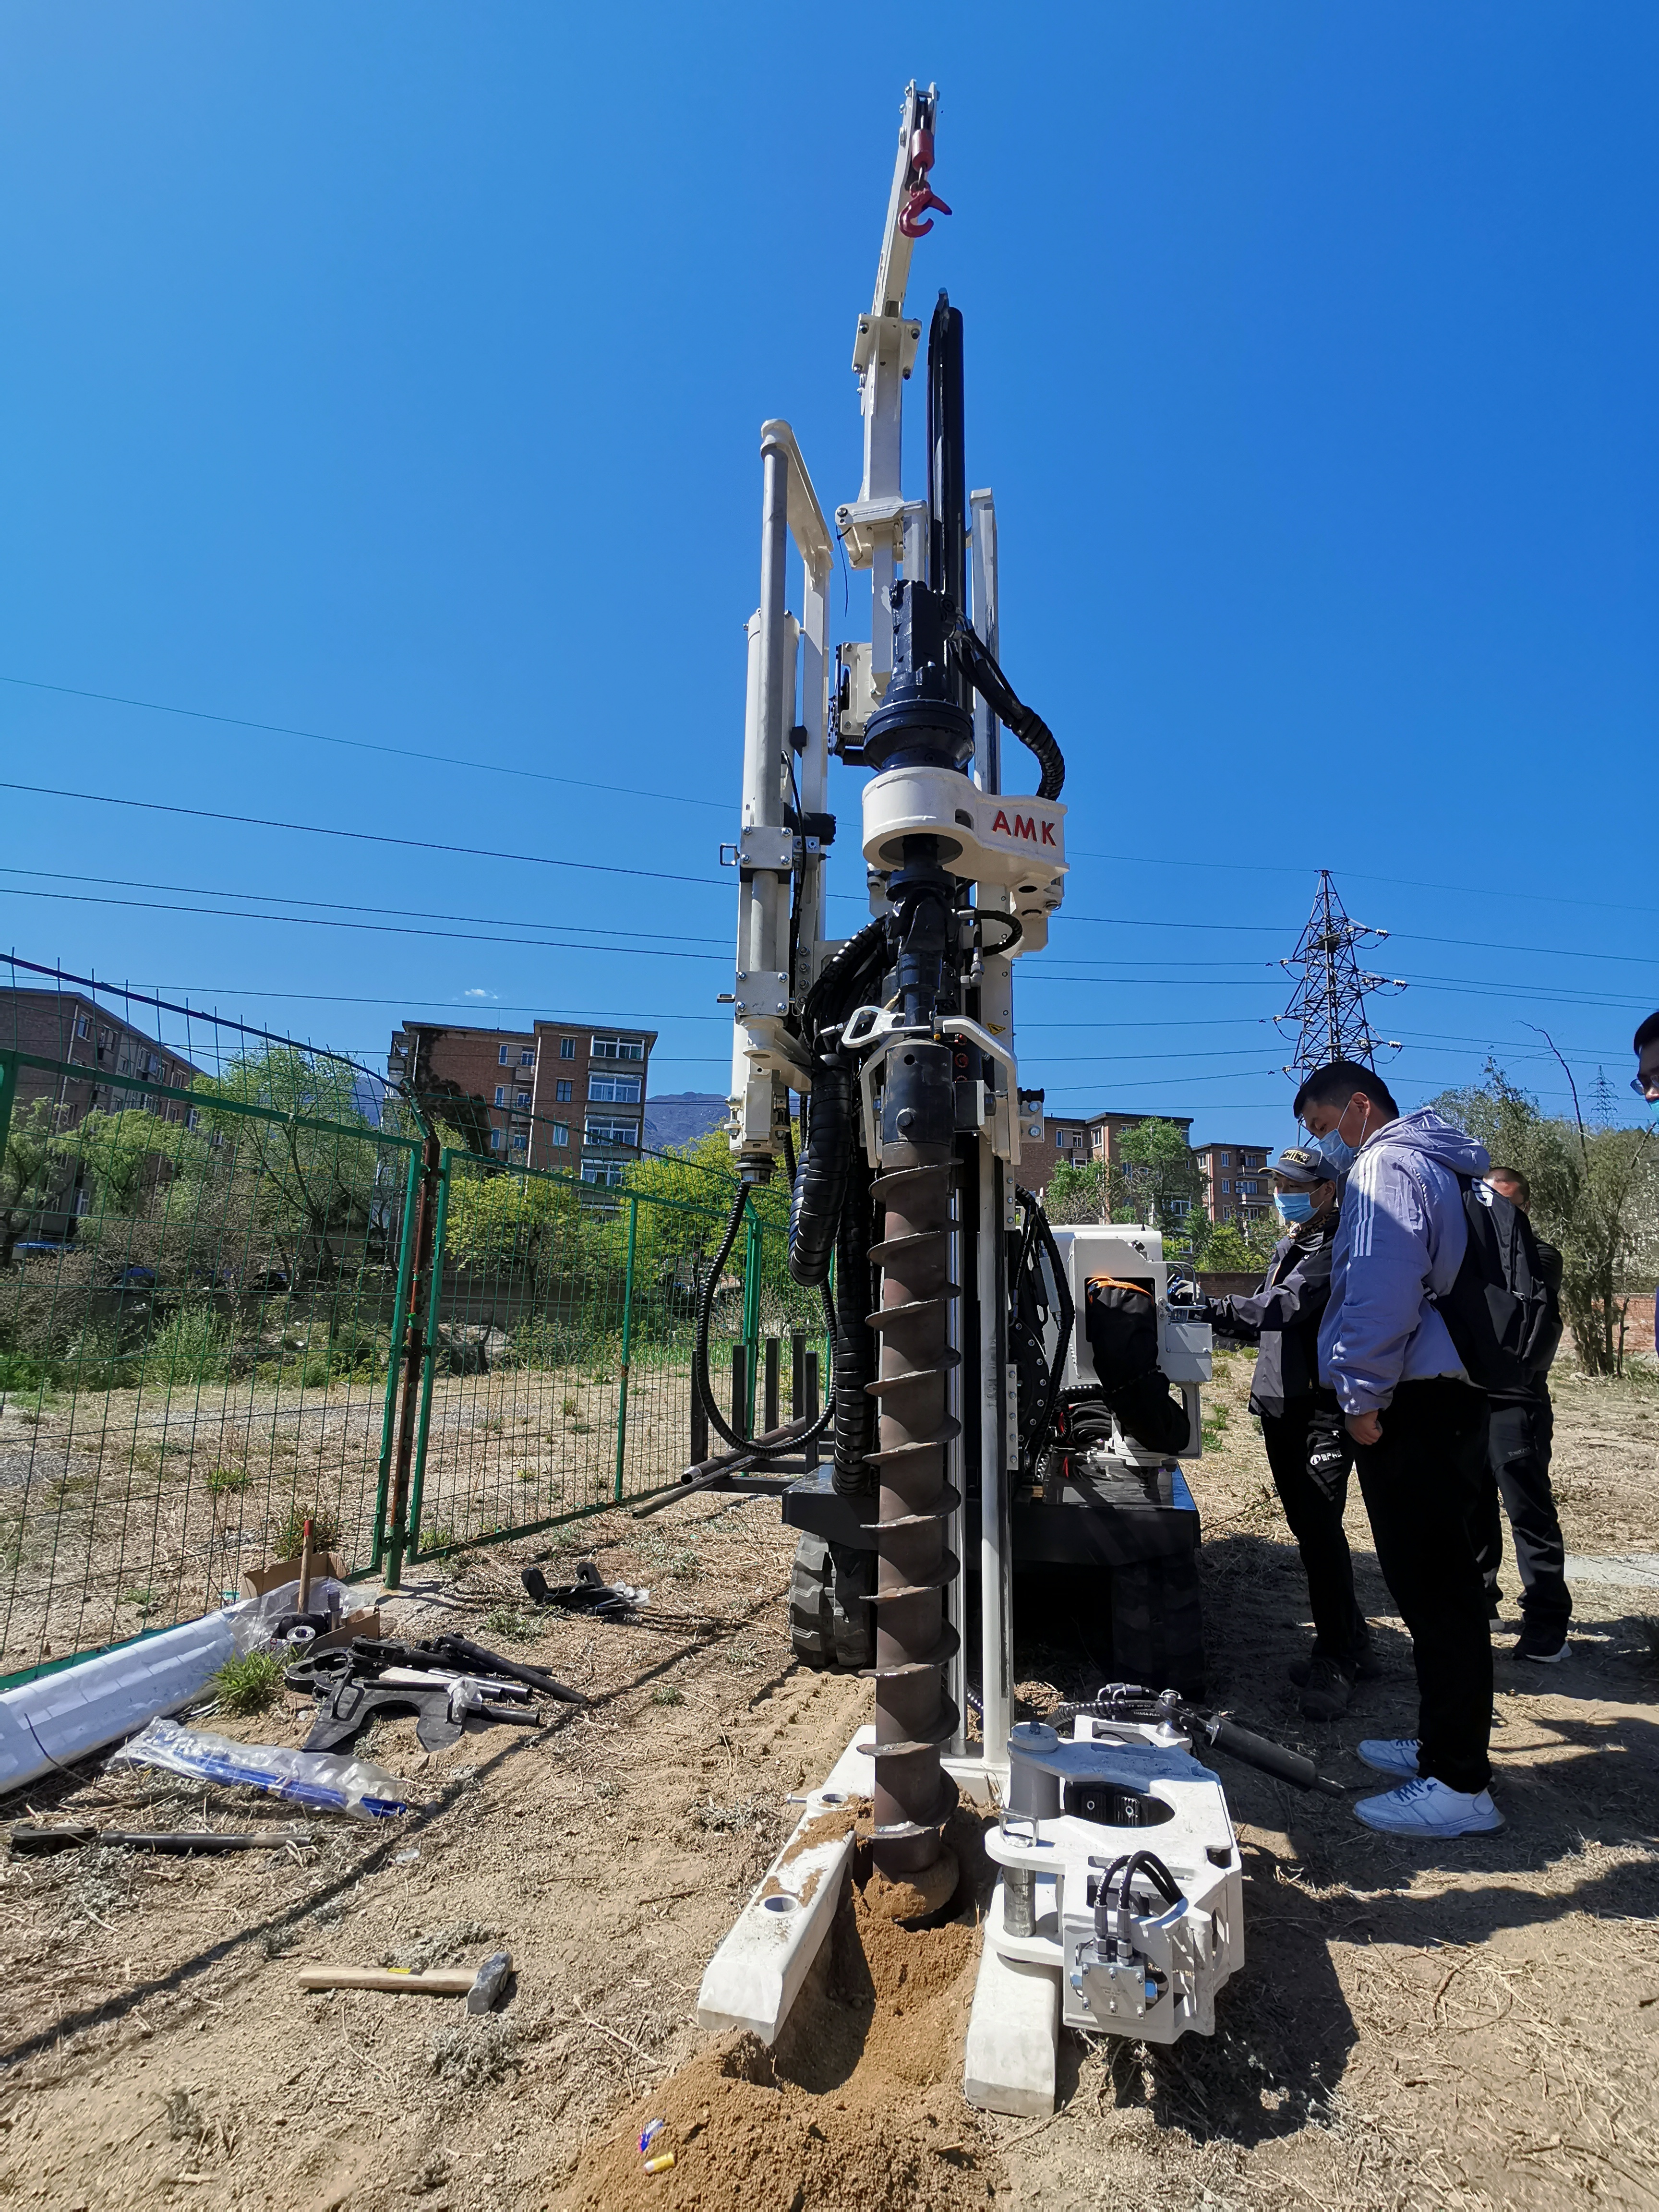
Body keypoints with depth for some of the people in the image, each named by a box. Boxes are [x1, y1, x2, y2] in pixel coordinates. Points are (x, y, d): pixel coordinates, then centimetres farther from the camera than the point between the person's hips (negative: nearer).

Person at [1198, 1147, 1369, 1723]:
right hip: (1282, 1404, 9)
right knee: (1308, 1526, 14)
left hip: (1325, 1407, -9)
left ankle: (1335, 1663, -1)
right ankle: (1350, 1644, 28)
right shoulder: (1288, 1247, 19)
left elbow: (1285, 1307, -24)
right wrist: (1220, 1317, 8)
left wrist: (1211, 1307, -29)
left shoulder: (1338, 1246, -11)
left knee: (1320, 1528, -11)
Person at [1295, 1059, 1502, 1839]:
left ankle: (1458, 1785, 2)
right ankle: (1446, 1742, 28)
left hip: (1413, 1406, -11)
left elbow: (1381, 1288, -21)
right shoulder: (1430, 1165, 22)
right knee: (1443, 1584, 16)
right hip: (1450, 1396, 11)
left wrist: (1363, 1394, -16)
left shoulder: (1384, 1166, -10)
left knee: (1432, 1589, -6)